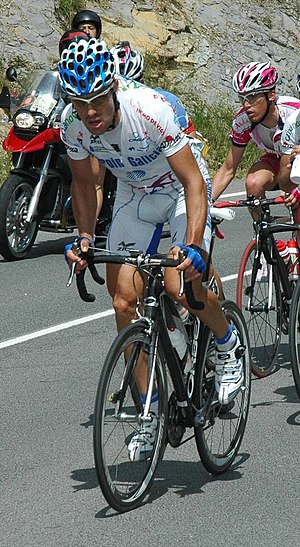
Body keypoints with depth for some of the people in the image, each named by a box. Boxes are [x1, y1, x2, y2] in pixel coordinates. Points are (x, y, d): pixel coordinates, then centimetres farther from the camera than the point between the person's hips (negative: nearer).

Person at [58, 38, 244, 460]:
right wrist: (85, 238, -9)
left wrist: (191, 245, -43)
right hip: (133, 196, 5)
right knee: (124, 301, -7)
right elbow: (83, 182, 1)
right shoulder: (72, 123, -20)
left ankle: (227, 341, 8)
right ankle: (150, 414, 4)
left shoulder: (150, 109, -35)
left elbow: (194, 181, -33)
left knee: (180, 286, -26)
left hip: (181, 189, -4)